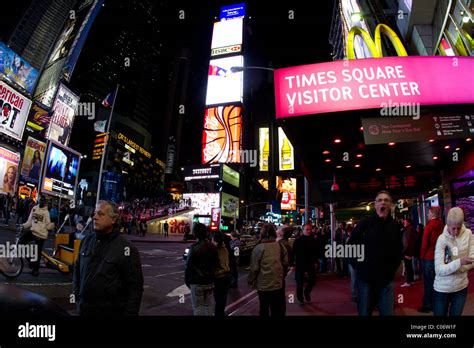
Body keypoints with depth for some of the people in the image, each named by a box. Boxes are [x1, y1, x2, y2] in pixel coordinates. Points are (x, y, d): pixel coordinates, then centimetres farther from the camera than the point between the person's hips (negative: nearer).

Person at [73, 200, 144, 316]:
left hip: (112, 311, -5)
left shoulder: (127, 249, -16)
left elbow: (135, 286, -14)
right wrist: (76, 294, 11)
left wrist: (130, 312, -15)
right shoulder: (86, 240, 1)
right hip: (83, 309, 5)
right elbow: (77, 269, 15)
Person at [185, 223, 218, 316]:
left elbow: (188, 266, -15)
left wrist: (187, 280, -2)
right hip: (210, 281, 6)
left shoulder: (194, 248, -18)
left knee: (198, 307, 5)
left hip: (197, 282, -6)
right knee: (209, 304, 17)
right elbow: (216, 264, 10)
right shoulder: (213, 247, 3)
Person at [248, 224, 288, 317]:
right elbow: (285, 263, 1)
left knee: (264, 310, 17)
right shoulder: (280, 246, -7)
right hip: (278, 284, 3)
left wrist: (250, 282, 2)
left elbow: (254, 268, -14)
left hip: (263, 285, -2)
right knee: (279, 311, 17)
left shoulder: (258, 248, -17)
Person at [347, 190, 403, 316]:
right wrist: (357, 266, -5)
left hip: (386, 279, 2)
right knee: (364, 312, 11)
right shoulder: (365, 223, -6)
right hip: (365, 278, -2)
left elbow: (399, 249, 15)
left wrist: (393, 268, 7)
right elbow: (350, 245, -1)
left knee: (388, 312, 11)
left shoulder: (395, 226, 3)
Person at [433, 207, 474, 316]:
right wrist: (460, 262, -34)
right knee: (440, 314, 10)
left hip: (461, 287, 3)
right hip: (442, 288, -3)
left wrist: (449, 268, -16)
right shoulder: (442, 239, -16)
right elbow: (439, 270, -21)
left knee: (456, 314, 17)